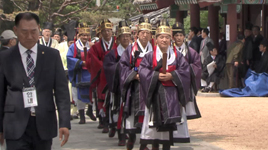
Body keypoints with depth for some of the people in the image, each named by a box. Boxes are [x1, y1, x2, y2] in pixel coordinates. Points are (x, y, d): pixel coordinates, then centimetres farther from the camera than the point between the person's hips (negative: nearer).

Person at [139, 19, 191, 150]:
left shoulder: (177, 55, 5)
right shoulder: (150, 56, 2)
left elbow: (185, 70, 0)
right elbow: (142, 70, -4)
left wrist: (172, 75, -13)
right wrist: (156, 75, -16)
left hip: (172, 92, 1)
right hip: (156, 91, -1)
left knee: (170, 121, -1)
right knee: (156, 119, 0)